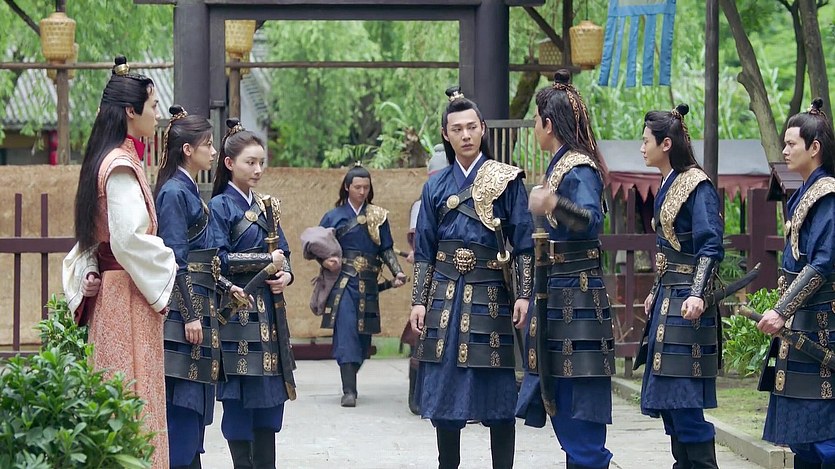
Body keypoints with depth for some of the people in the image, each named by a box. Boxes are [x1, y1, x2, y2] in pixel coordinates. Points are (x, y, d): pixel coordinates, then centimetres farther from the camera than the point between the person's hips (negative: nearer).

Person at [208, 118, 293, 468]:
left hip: (269, 312, 6)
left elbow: (282, 253, 14)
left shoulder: (266, 207, 14)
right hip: (238, 314, -6)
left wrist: (285, 274, -7)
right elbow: (218, 260, -14)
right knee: (240, 397, -4)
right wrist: (266, 262, -13)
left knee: (270, 395, 6)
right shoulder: (220, 206, -5)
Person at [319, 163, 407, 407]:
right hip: (343, 282, -3)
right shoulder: (334, 216, 7)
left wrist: (397, 272, -7)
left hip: (368, 285, 3)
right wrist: (324, 260, -12)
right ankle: (349, 391, -19)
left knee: (363, 336, 6)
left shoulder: (379, 216, 11)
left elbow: (387, 249, 9)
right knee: (346, 333, -14)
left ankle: (350, 381, 24)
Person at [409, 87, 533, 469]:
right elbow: (424, 251, 11)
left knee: (498, 391, -1)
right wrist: (419, 301, 3)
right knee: (445, 390, 5)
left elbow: (523, 244, -2)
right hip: (445, 296, 3)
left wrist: (523, 295, -10)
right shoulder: (436, 186, 10)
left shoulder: (507, 179, 1)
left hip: (490, 294, -3)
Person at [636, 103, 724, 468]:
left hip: (685, 305, -10)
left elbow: (710, 247, -20)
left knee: (684, 399, -11)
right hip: (667, 299, 10)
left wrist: (697, 295, -30)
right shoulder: (668, 185, 14)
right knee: (668, 398, 11)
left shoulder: (697, 186, -13)